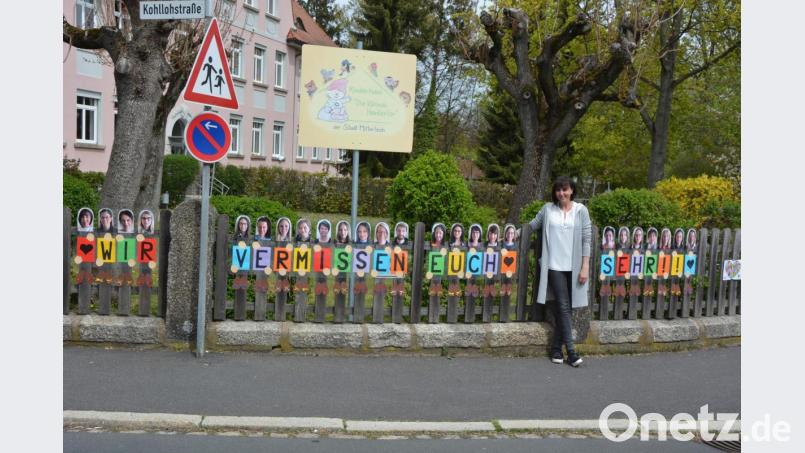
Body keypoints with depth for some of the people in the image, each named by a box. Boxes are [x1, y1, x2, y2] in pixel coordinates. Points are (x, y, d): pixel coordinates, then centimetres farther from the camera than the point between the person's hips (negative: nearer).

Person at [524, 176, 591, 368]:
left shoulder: (580, 210, 2)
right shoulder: (548, 209, 4)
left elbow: (587, 239, 0)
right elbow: (532, 225, 15)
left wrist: (585, 267, -4)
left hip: (573, 266, 1)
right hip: (555, 265, 0)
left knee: (562, 308, 5)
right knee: (563, 306, -5)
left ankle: (556, 348, 15)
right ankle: (570, 350, -4)